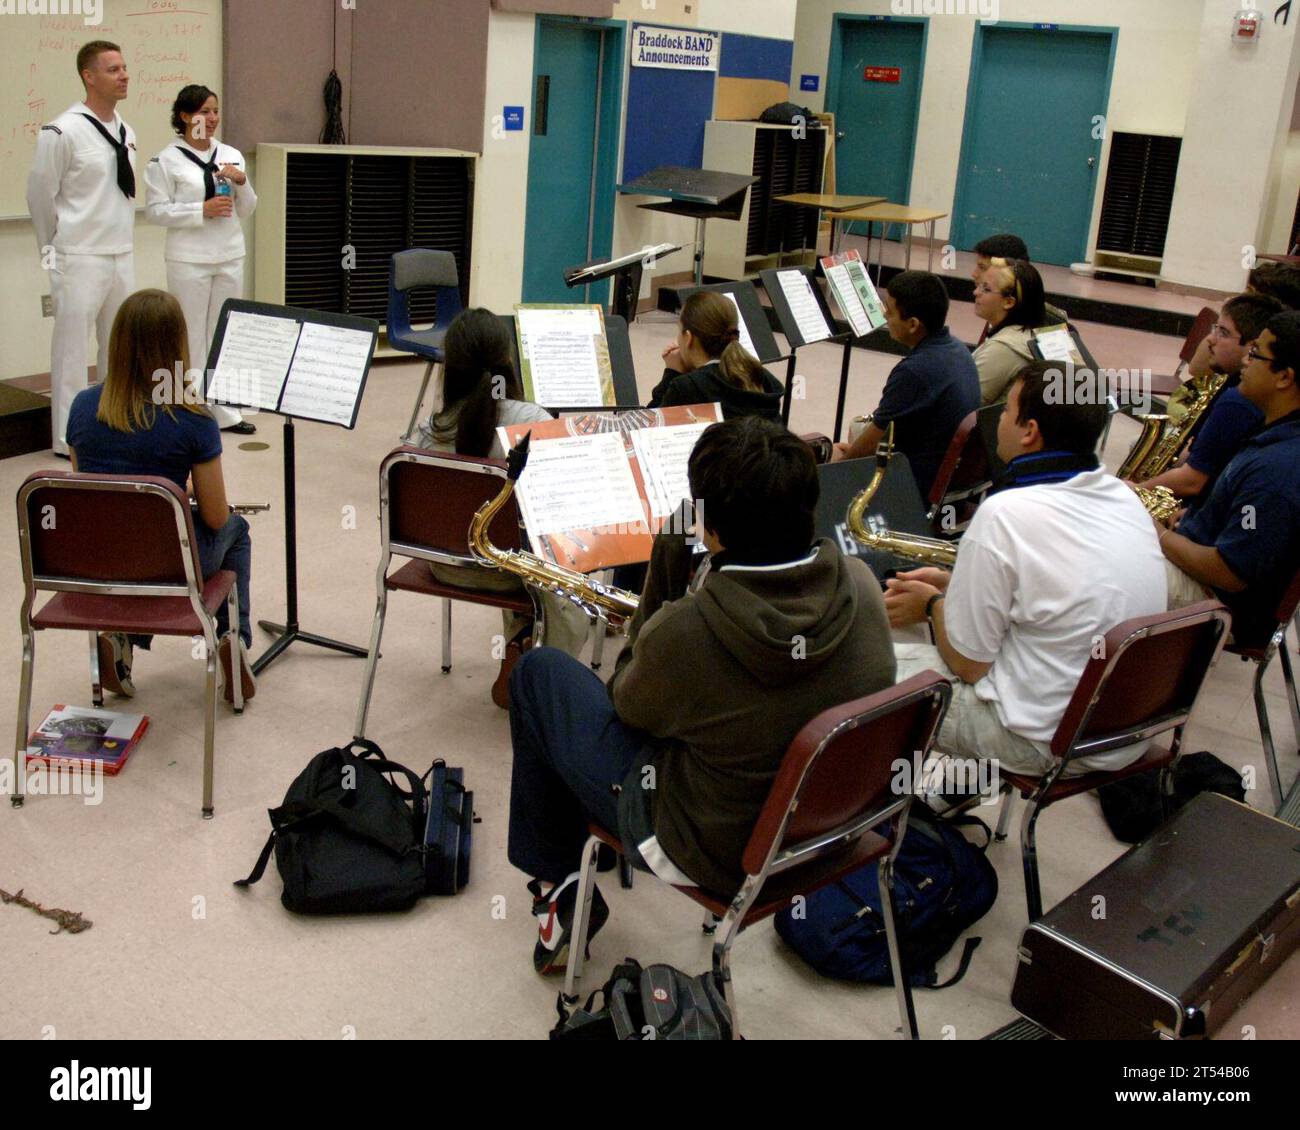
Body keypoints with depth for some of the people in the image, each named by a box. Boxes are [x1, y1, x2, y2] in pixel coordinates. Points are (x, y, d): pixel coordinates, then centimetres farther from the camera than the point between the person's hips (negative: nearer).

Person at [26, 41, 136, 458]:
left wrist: (125, 242, 14)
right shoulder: (63, 132, -13)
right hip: (81, 259, -7)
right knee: (72, 346, 1)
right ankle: (68, 437, 10)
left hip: (122, 256, 7)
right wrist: (54, 250, 1)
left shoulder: (126, 133, 8)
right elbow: (39, 196, -7)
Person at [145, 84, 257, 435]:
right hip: (189, 260, -5)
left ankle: (225, 411, 18)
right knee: (192, 336, 0)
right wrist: (202, 211, -17)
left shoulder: (230, 155, 9)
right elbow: (155, 211, -8)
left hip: (230, 257, 5)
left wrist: (242, 182, -8)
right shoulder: (166, 160, -5)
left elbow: (245, 211, 11)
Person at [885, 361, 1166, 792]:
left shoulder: (1005, 514, -21)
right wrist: (954, 584, 14)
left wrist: (933, 603, 4)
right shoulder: (1125, 498, 2)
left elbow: (967, 664, -15)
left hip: (1047, 743, -8)